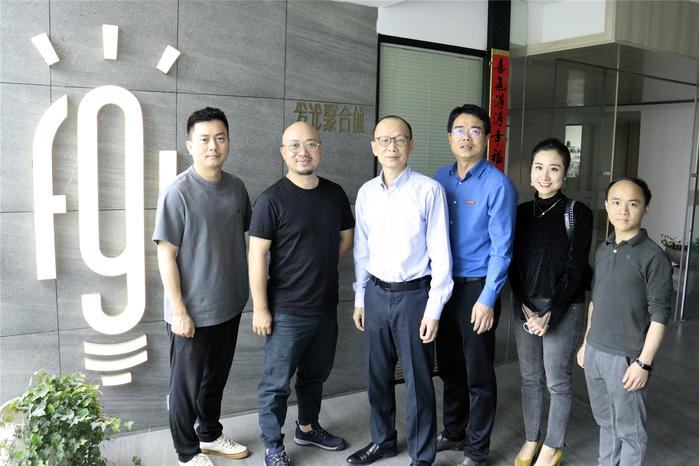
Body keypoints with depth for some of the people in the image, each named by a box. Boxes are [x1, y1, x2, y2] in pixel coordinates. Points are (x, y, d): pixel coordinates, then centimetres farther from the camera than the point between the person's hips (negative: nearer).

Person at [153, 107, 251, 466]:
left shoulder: (236, 188, 2)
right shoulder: (178, 192, -16)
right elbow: (166, 256, -14)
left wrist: (243, 291, 11)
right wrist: (179, 311, -16)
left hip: (229, 305, 6)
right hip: (192, 311, -5)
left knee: (217, 376, 22)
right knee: (186, 384, 12)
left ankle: (211, 435, 43)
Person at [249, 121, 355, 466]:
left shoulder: (335, 194, 4)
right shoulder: (271, 200, -13)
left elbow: (347, 237, 17)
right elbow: (257, 256, -14)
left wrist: (320, 266, 7)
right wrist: (260, 308, -14)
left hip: (326, 307, 6)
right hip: (286, 311, -6)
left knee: (316, 374, 23)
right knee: (277, 383, 7)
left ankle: (307, 428, 44)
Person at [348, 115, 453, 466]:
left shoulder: (428, 191, -10)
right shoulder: (366, 193, 6)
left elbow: (440, 254, -9)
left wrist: (434, 309, -11)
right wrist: (360, 298, 13)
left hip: (414, 295, -5)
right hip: (376, 293, 5)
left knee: (418, 381, 5)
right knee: (377, 375, 18)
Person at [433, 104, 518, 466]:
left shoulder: (498, 185, -11)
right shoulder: (440, 179, 7)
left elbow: (501, 248, -13)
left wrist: (487, 299, -17)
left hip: (477, 287, -6)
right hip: (443, 286, 6)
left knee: (478, 375, 6)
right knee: (449, 367, 19)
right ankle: (453, 433, 39)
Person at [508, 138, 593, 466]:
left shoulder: (577, 214, -7)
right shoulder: (521, 213, 4)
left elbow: (574, 270, -10)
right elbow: (513, 265, 3)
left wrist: (549, 314, -14)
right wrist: (526, 308, -8)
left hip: (563, 307, -4)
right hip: (525, 306, 4)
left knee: (558, 380, 6)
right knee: (530, 377, 14)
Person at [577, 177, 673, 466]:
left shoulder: (653, 257, -13)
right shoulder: (603, 250, 8)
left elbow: (659, 315, -13)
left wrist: (644, 363, -15)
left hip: (627, 358, -6)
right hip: (595, 352, 6)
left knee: (629, 430, 8)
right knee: (605, 421, 21)